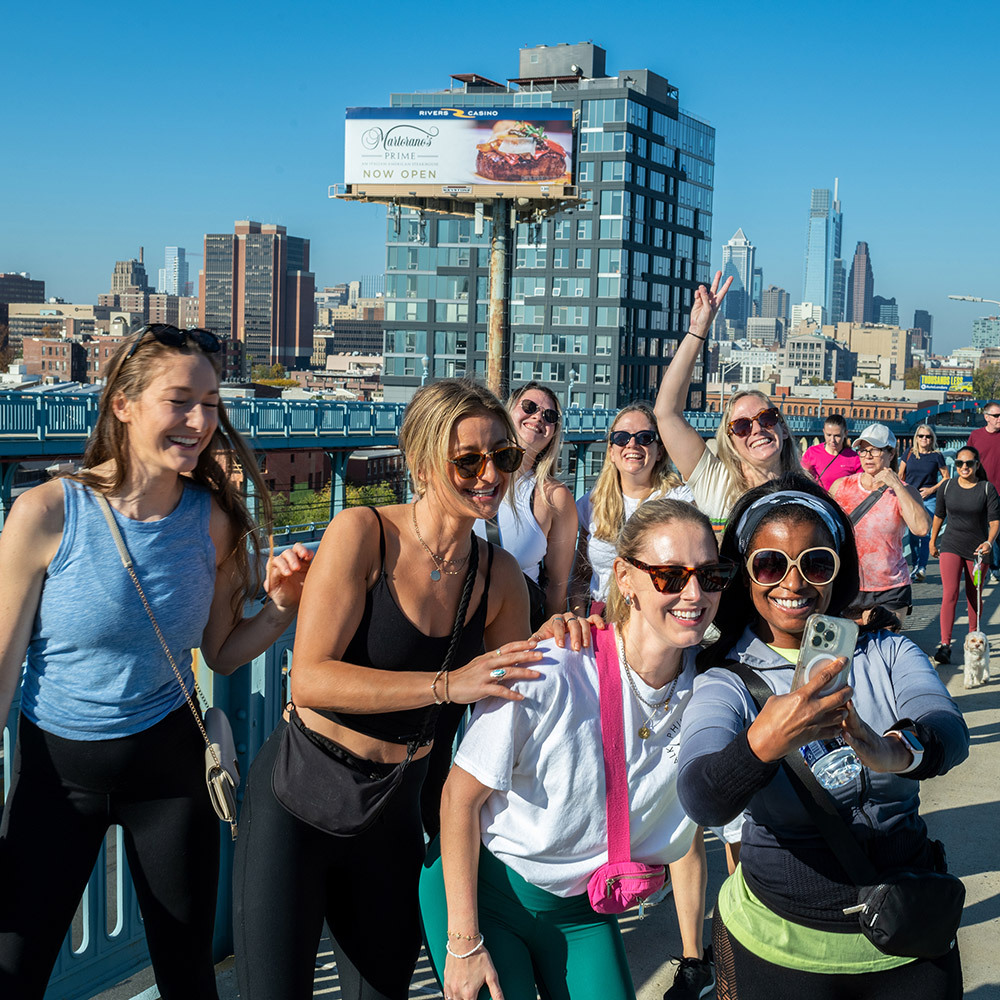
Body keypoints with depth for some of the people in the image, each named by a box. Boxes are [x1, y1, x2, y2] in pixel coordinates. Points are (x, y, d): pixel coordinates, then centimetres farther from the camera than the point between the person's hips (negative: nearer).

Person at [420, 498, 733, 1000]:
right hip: (481, 890, -4)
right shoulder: (548, 675, -27)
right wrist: (464, 942, -16)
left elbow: (686, 832, 1)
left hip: (583, 911, 4)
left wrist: (693, 960, 7)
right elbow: (460, 797, -17)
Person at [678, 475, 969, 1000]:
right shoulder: (724, 680, -9)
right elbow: (700, 799, -27)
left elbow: (949, 729, -22)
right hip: (778, 946, -2)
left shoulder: (888, 653, -2)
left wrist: (897, 750, -46)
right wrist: (761, 746, -48)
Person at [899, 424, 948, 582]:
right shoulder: (909, 453, 5)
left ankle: (921, 568, -7)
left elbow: (946, 478, 6)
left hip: (929, 499, -2)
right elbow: (900, 475, 13)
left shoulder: (937, 456, 0)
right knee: (913, 533, 6)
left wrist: (932, 489, -5)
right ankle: (915, 565, 18)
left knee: (923, 533, -10)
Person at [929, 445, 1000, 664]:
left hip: (978, 548, 0)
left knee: (974, 596, 11)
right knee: (950, 594, -12)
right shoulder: (947, 487, 0)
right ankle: (945, 645, -15)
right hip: (951, 546, 0)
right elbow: (939, 515, 13)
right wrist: (933, 541, 20)